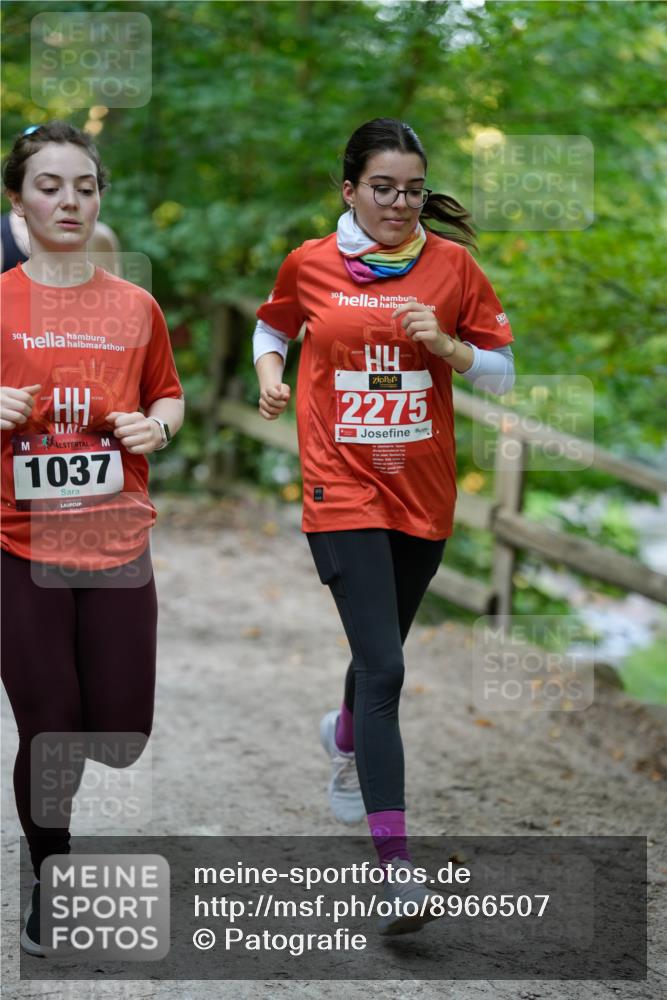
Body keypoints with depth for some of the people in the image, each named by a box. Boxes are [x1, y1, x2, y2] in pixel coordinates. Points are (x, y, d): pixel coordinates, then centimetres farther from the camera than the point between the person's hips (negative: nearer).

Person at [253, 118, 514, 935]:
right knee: (384, 669, -14)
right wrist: (270, 374, -1)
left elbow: (502, 371, 5)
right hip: (342, 490, -3)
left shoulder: (451, 264, 0)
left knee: (382, 652, 21)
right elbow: (273, 326, 19)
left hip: (423, 493, 3)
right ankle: (395, 866, -14)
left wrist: (446, 346, -13)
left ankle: (345, 736, 57)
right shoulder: (309, 264, -1)